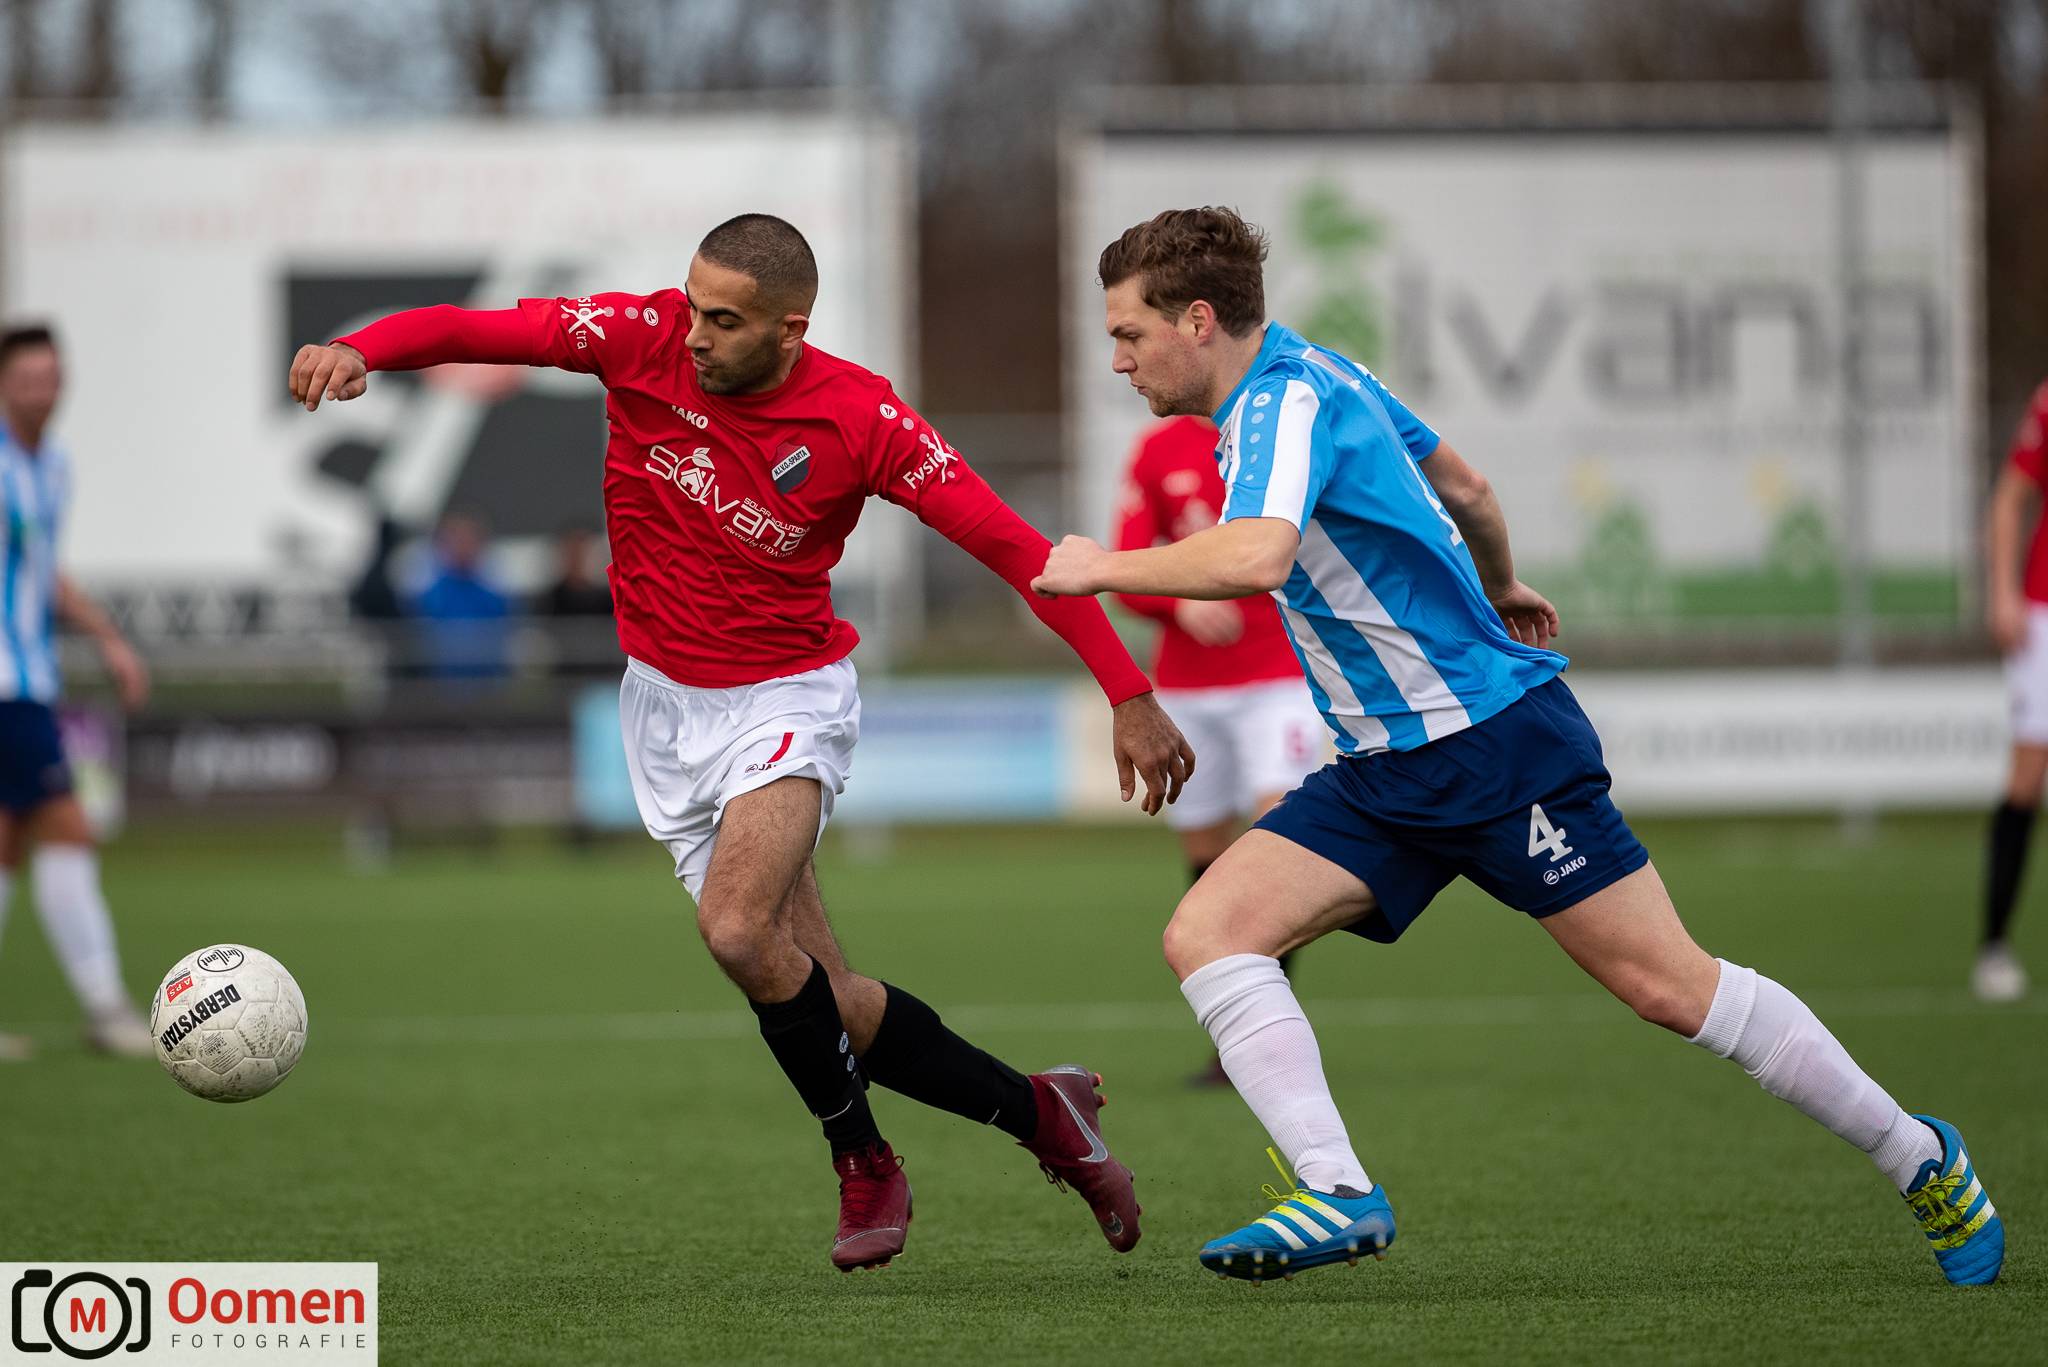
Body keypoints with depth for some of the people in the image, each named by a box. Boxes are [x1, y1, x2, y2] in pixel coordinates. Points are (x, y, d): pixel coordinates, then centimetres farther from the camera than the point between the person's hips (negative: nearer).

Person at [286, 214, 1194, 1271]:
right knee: (818, 1000, 3)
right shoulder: (644, 339, -12)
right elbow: (472, 330, -17)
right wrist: (358, 350, -38)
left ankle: (864, 1165, -5)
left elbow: (1012, 547, -14)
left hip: (785, 702, -4)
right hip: (664, 705, 4)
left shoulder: (860, 420, -18)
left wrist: (1129, 695, -18)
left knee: (739, 930, -29)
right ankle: (1038, 1115, 21)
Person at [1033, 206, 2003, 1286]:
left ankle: (1919, 1160, 8)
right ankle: (1338, 1195, -16)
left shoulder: (1287, 399, -17)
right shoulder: (1321, 378, 12)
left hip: (1494, 739, -10)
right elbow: (1463, 486, 26)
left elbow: (1253, 557, -37)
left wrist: (1104, 567, -22)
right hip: (1387, 774, 10)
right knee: (1207, 934, -7)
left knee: (1670, 987, -6)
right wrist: (1497, 590, 44)